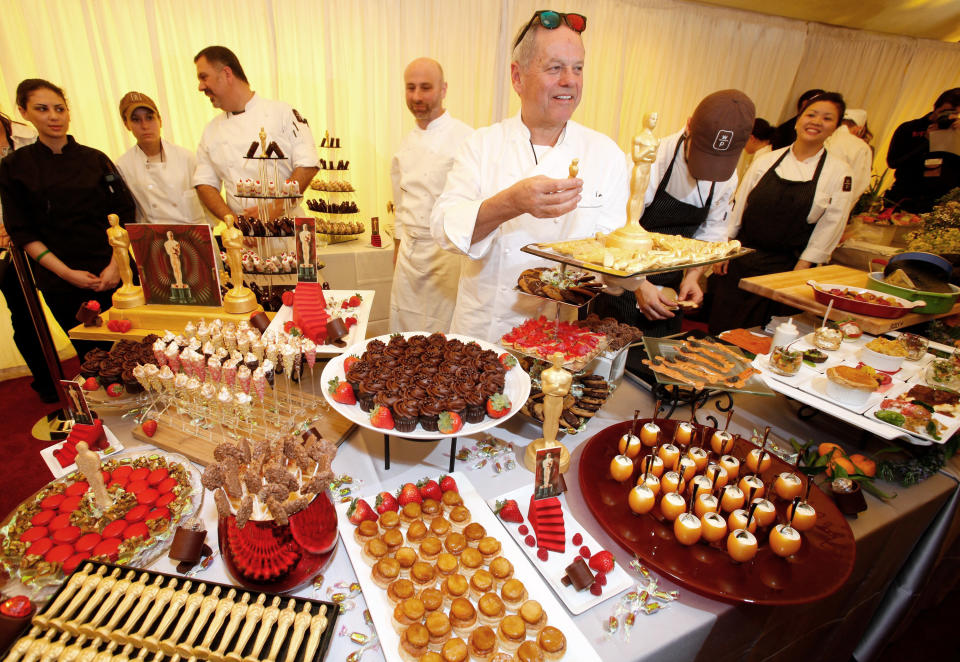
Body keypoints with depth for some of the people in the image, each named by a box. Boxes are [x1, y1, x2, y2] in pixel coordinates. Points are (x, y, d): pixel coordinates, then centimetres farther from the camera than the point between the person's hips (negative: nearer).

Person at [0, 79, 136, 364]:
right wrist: (66, 273, -10)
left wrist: (116, 264, -10)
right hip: (61, 285, 0)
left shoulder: (96, 159, 4)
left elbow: (125, 213, 1)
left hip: (114, 273, 0)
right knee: (91, 354, 7)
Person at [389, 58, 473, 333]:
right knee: (402, 331, 14)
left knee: (443, 334, 1)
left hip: (447, 251, -6)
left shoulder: (464, 138, -10)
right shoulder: (407, 142, 12)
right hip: (409, 252, 7)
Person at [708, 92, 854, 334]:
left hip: (785, 267, -1)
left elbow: (830, 226, -2)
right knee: (721, 327, 4)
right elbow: (738, 206, 7)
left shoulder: (839, 172, -1)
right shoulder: (766, 161, 4)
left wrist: (799, 271, -6)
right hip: (741, 258, 2)